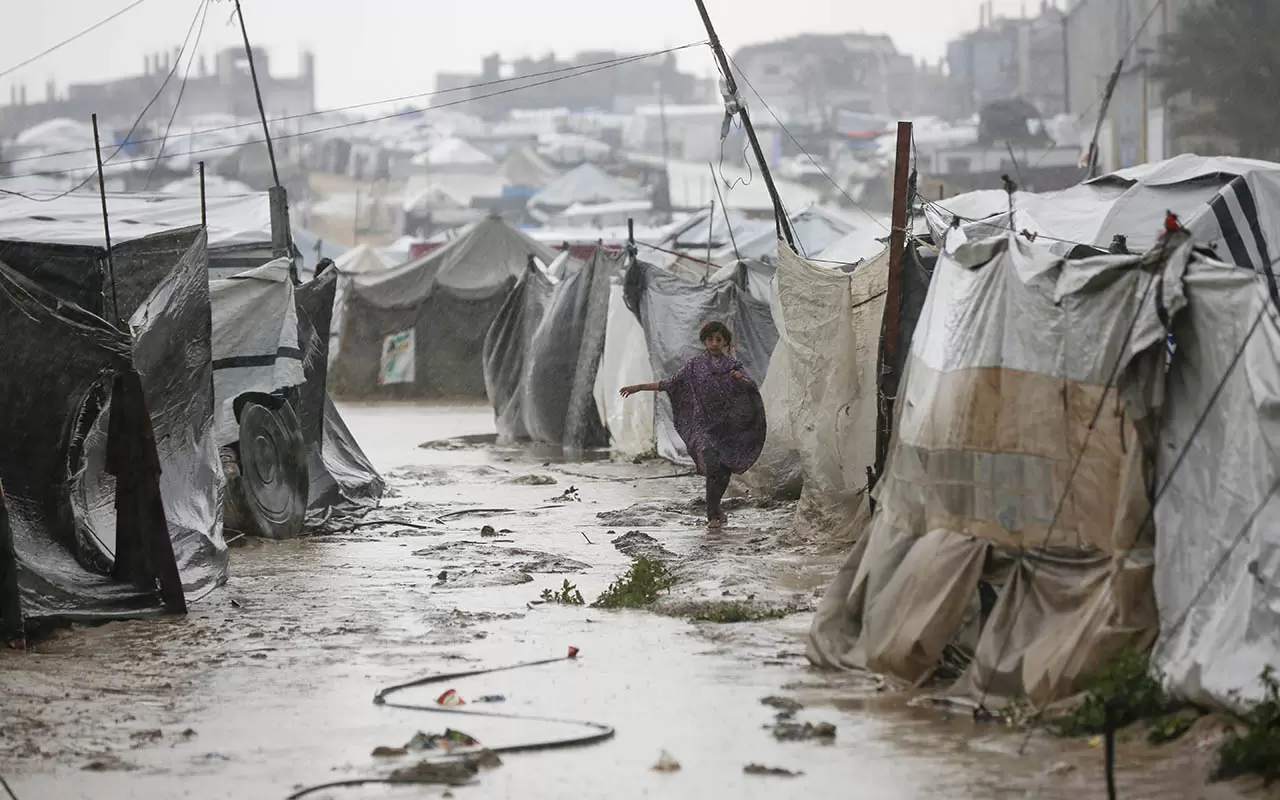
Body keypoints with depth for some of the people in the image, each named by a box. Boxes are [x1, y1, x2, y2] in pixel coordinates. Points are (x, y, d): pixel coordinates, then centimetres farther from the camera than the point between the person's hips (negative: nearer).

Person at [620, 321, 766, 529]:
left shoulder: (733, 365, 6)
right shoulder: (695, 364, 6)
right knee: (712, 464, -19)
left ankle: (715, 510, 27)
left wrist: (742, 379, -31)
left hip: (726, 425, 2)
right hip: (703, 424, -2)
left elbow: (752, 387, -8)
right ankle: (714, 514, -14)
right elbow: (671, 383, 9)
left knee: (724, 470, 4)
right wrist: (639, 387, 6)